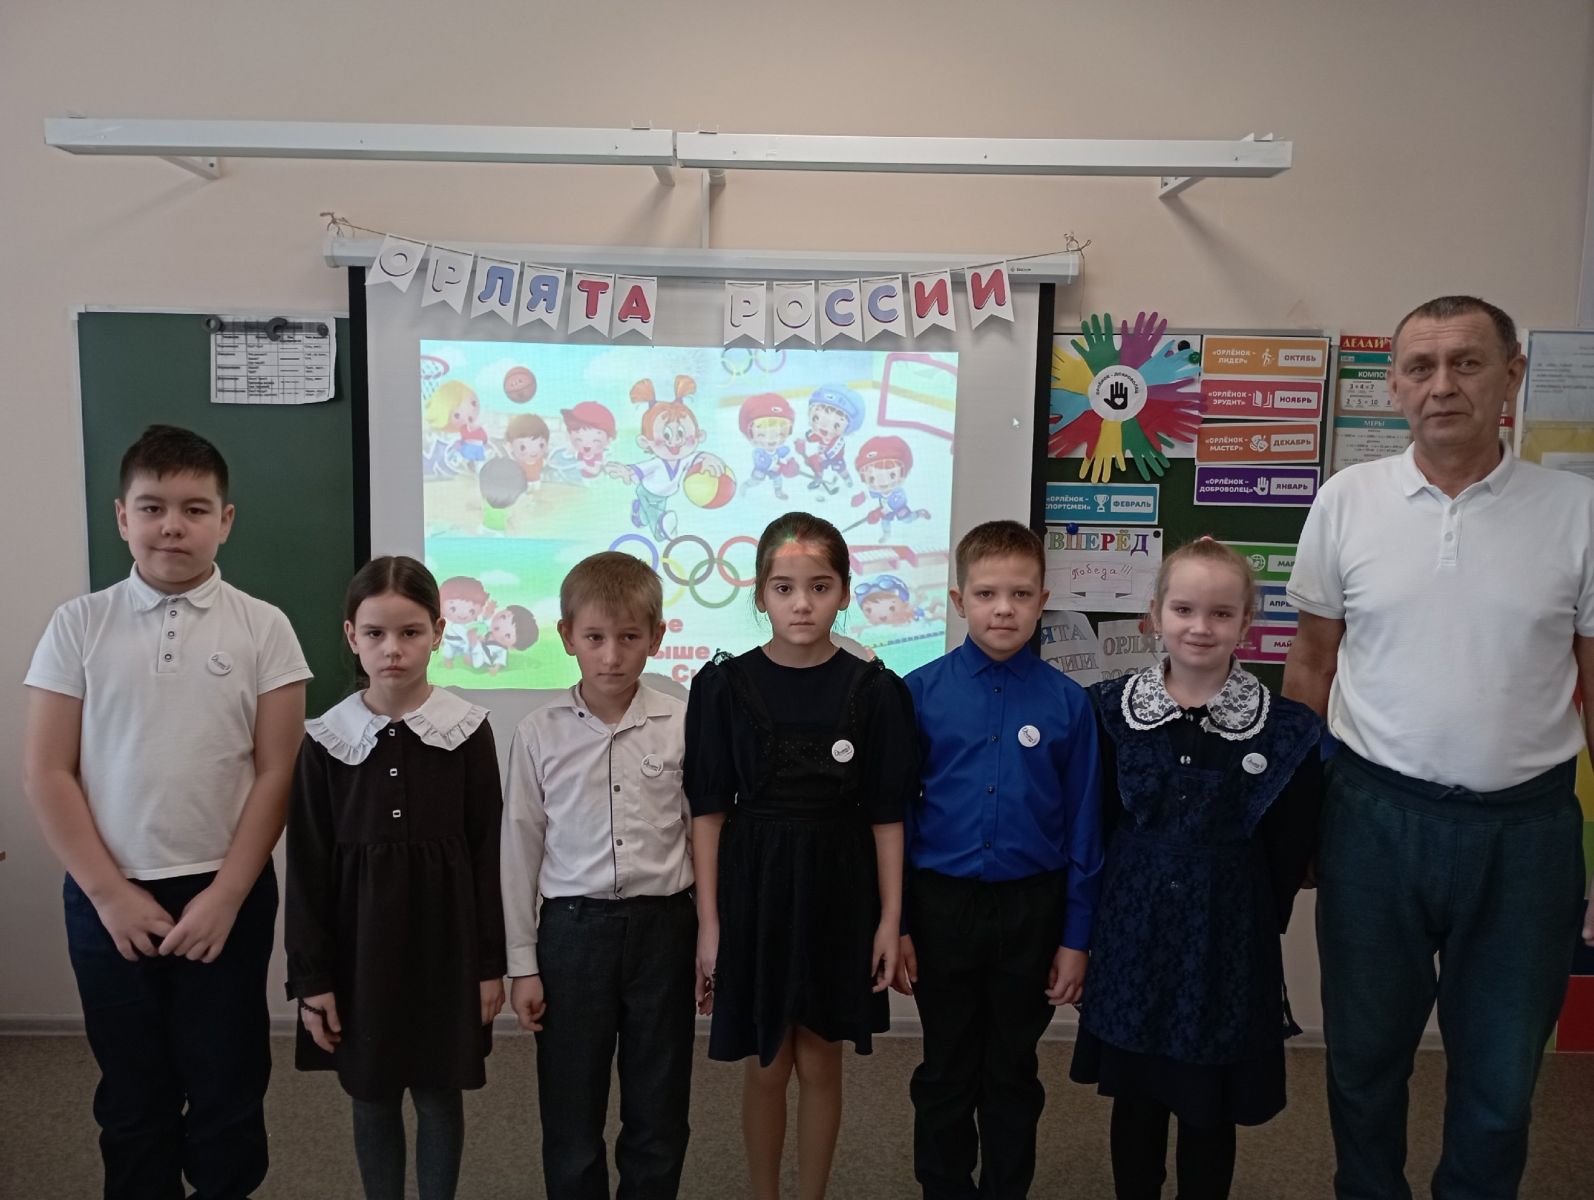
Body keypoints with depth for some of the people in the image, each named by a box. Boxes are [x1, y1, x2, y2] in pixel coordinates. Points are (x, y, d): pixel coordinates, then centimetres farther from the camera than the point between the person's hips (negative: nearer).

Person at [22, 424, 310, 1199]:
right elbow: (45, 772, -2)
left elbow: (276, 774, -5)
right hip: (107, 901, 1)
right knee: (131, 1093, 15)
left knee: (227, 1090, 10)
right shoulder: (78, 626, -1)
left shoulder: (263, 629, -4)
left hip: (226, 895, -1)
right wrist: (109, 893, -7)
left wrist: (225, 896, -9)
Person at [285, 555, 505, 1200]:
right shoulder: (324, 738, -5)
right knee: (372, 1098, 14)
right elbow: (308, 867, -1)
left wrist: (490, 962, -2)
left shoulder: (468, 730, -7)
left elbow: (486, 853, -3)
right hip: (360, 941, 1)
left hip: (445, 937, -1)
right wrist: (310, 977, -2)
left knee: (440, 1094, 12)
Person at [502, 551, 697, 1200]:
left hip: (662, 926, 0)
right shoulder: (539, 733, -3)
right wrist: (522, 962, 3)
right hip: (573, 927, 0)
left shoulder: (683, 725, -4)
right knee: (570, 1111, 12)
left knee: (659, 1112, 12)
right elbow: (520, 851, 2)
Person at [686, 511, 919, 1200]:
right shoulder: (725, 686, -6)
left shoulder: (873, 690, -5)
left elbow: (886, 816, -1)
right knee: (765, 1067, 13)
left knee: (821, 1064, 13)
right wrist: (708, 921, -5)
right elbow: (708, 812, -4)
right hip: (754, 891, 0)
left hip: (839, 895, 0)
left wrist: (890, 919, -2)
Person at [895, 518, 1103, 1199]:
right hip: (942, 905, 0)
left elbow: (1082, 825, 0)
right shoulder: (921, 693, -8)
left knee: (1013, 1073, 18)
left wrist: (1076, 936, 1)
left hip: (1031, 909, 1)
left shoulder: (1066, 702, -6)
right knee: (945, 1073, 15)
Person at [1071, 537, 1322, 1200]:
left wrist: (1256, 918, -2)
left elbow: (1290, 846, 0)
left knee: (1211, 1108, 12)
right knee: (1134, 1094, 15)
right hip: (1132, 929, 1)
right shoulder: (1111, 710, -2)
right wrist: (1115, 904, 0)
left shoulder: (1284, 728, -6)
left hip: (1230, 940, -1)